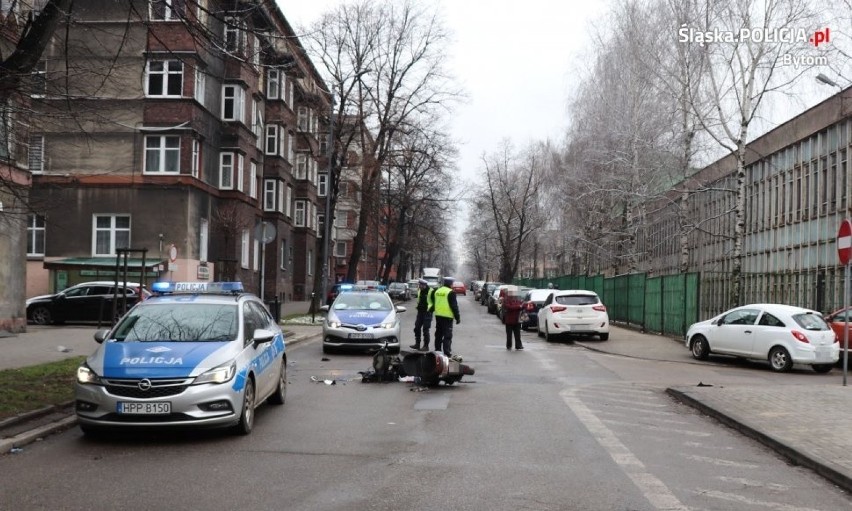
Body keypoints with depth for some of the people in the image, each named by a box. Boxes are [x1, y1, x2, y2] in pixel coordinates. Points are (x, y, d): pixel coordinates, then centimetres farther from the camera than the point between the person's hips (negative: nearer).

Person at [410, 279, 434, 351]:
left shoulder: (431, 291, -13)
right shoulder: (420, 291, 9)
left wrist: (431, 308, -12)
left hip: (427, 313, -8)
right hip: (420, 312, 8)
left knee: (425, 330, -5)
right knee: (417, 328, 10)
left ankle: (426, 346, 2)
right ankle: (417, 344, 21)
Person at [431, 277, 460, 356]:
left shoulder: (437, 291, 11)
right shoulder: (451, 293, -12)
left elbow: (434, 303, 19)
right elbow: (454, 306, -12)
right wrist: (457, 317, -7)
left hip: (438, 316, 7)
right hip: (447, 316, -7)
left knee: (438, 334, 15)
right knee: (447, 335, -4)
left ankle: (437, 350, 19)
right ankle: (447, 352, -6)